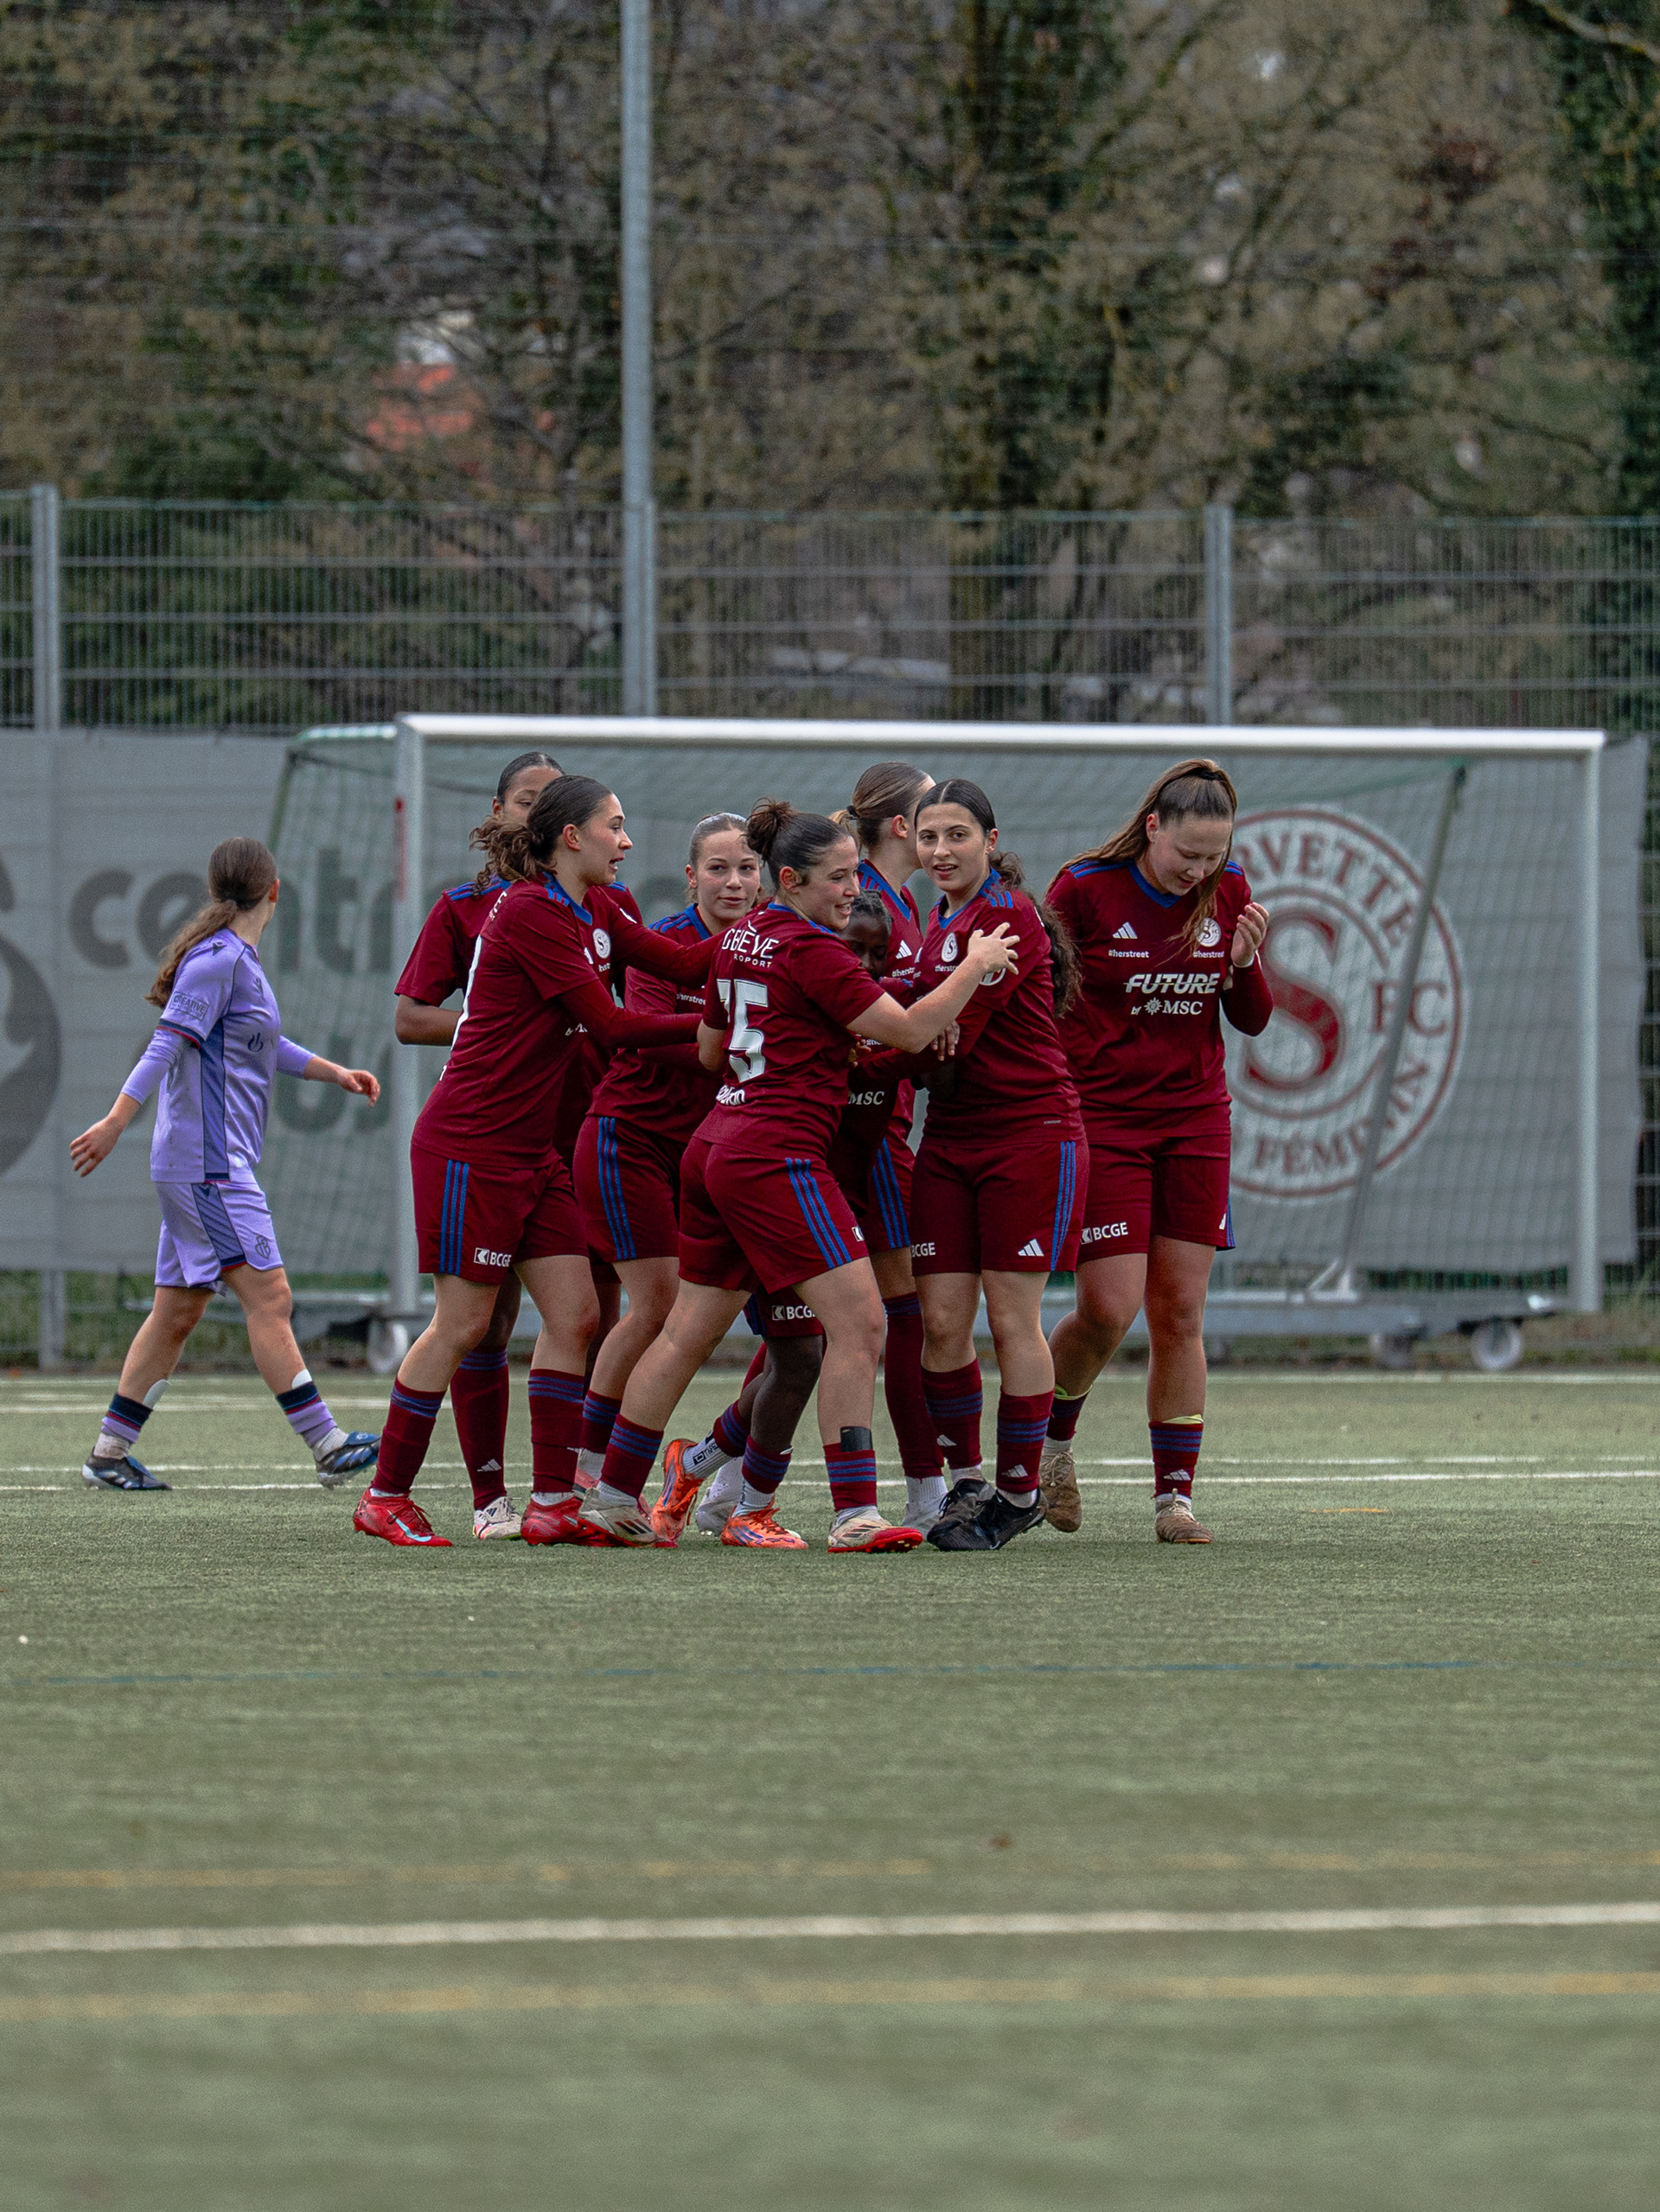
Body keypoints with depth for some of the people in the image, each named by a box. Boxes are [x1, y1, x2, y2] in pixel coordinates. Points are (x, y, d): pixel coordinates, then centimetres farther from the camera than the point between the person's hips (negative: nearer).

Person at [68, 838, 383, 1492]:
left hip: (202, 1166, 10)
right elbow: (167, 1043, -19)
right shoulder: (218, 959, -13)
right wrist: (115, 1122, -24)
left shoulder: (240, 959, 16)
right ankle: (327, 1445, -13)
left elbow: (265, 1046, 30)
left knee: (178, 1311, 11)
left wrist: (334, 1073, 26)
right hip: (209, 1163, -10)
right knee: (269, 1297, -11)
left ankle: (108, 1454, 14)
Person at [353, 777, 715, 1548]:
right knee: (462, 1325, -4)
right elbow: (609, 1025, -17)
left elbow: (680, 962, 4)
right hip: (470, 1146, -9)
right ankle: (386, 1495, 7)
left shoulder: (595, 912, 11)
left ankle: (552, 1500, 4)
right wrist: (709, 1026, -12)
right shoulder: (530, 913, -17)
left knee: (574, 1314, 2)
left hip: (531, 1151, 9)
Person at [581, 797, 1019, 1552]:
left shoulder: (743, 938, 13)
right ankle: (854, 1514, -15)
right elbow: (911, 1030, -13)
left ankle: (612, 1497, 21)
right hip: (776, 1156, -9)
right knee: (857, 1321, -10)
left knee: (689, 1332, 16)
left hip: (716, 1146, 9)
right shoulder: (811, 951, -13)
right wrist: (974, 966, -1)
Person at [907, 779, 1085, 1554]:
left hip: (1029, 1134, -8)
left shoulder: (1008, 917, -13)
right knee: (941, 1321, 1)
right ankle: (966, 1481, 14)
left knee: (1013, 1319, -3)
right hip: (951, 1139, 8)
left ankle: (1019, 1491, 7)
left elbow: (954, 1033, -16)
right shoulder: (942, 922, 15)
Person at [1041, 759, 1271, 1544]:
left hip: (1194, 1120, 4)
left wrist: (1245, 963, -12)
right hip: (1101, 1117, -4)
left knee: (1180, 1312, 0)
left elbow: (1252, 1020, 8)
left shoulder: (1227, 894, 2)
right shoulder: (1084, 888, -10)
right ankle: (1053, 1436, 17)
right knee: (1109, 1308, -11)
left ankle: (1174, 1494, 4)